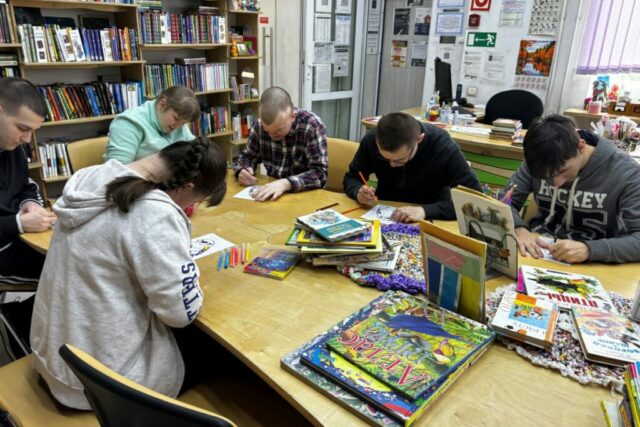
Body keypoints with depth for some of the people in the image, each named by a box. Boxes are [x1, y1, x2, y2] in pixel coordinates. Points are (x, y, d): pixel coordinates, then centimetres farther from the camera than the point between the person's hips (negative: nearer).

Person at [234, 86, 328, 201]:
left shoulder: (312, 125, -16)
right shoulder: (260, 124, -5)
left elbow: (320, 174, -21)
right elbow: (248, 156, 9)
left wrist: (286, 183, -35)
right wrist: (242, 171, -12)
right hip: (271, 194, 3)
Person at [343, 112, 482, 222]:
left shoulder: (443, 147, -23)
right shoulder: (371, 139, -15)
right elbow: (351, 179, -2)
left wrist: (425, 211, -36)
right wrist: (358, 192, -24)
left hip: (430, 221, -1)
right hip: (384, 216, 1)